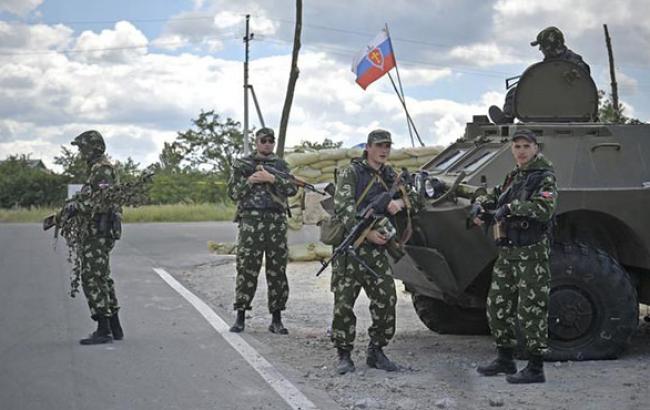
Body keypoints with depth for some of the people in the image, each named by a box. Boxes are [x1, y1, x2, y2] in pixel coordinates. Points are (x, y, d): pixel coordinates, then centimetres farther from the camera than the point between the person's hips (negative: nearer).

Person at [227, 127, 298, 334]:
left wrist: (272, 179, -12)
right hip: (251, 221, -2)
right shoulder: (243, 164, 9)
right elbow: (233, 192, 3)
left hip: (277, 222, 2)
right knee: (246, 269, -3)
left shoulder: (280, 165, 13)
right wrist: (250, 181, -12)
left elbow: (292, 189, 1)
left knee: (277, 270, 3)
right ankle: (240, 317, 6)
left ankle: (276, 319, 9)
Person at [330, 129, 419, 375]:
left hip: (377, 248, 5)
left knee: (386, 300, 0)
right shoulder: (351, 173, -2)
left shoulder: (389, 176, 15)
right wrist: (367, 232, -21)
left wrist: (400, 202, -8)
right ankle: (344, 355, 8)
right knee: (344, 303, -3)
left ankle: (376, 351, 14)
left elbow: (415, 196, 15)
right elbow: (343, 208, -12)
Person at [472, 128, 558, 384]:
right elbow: (494, 195, 28)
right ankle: (505, 360, 27)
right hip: (507, 253, 8)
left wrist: (511, 207, -22)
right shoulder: (513, 177, 15)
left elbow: (545, 209, -24)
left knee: (531, 310, -6)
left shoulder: (544, 177, -9)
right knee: (497, 305, 13)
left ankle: (536, 369, 1)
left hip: (531, 254, -8)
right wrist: (480, 206, 7)